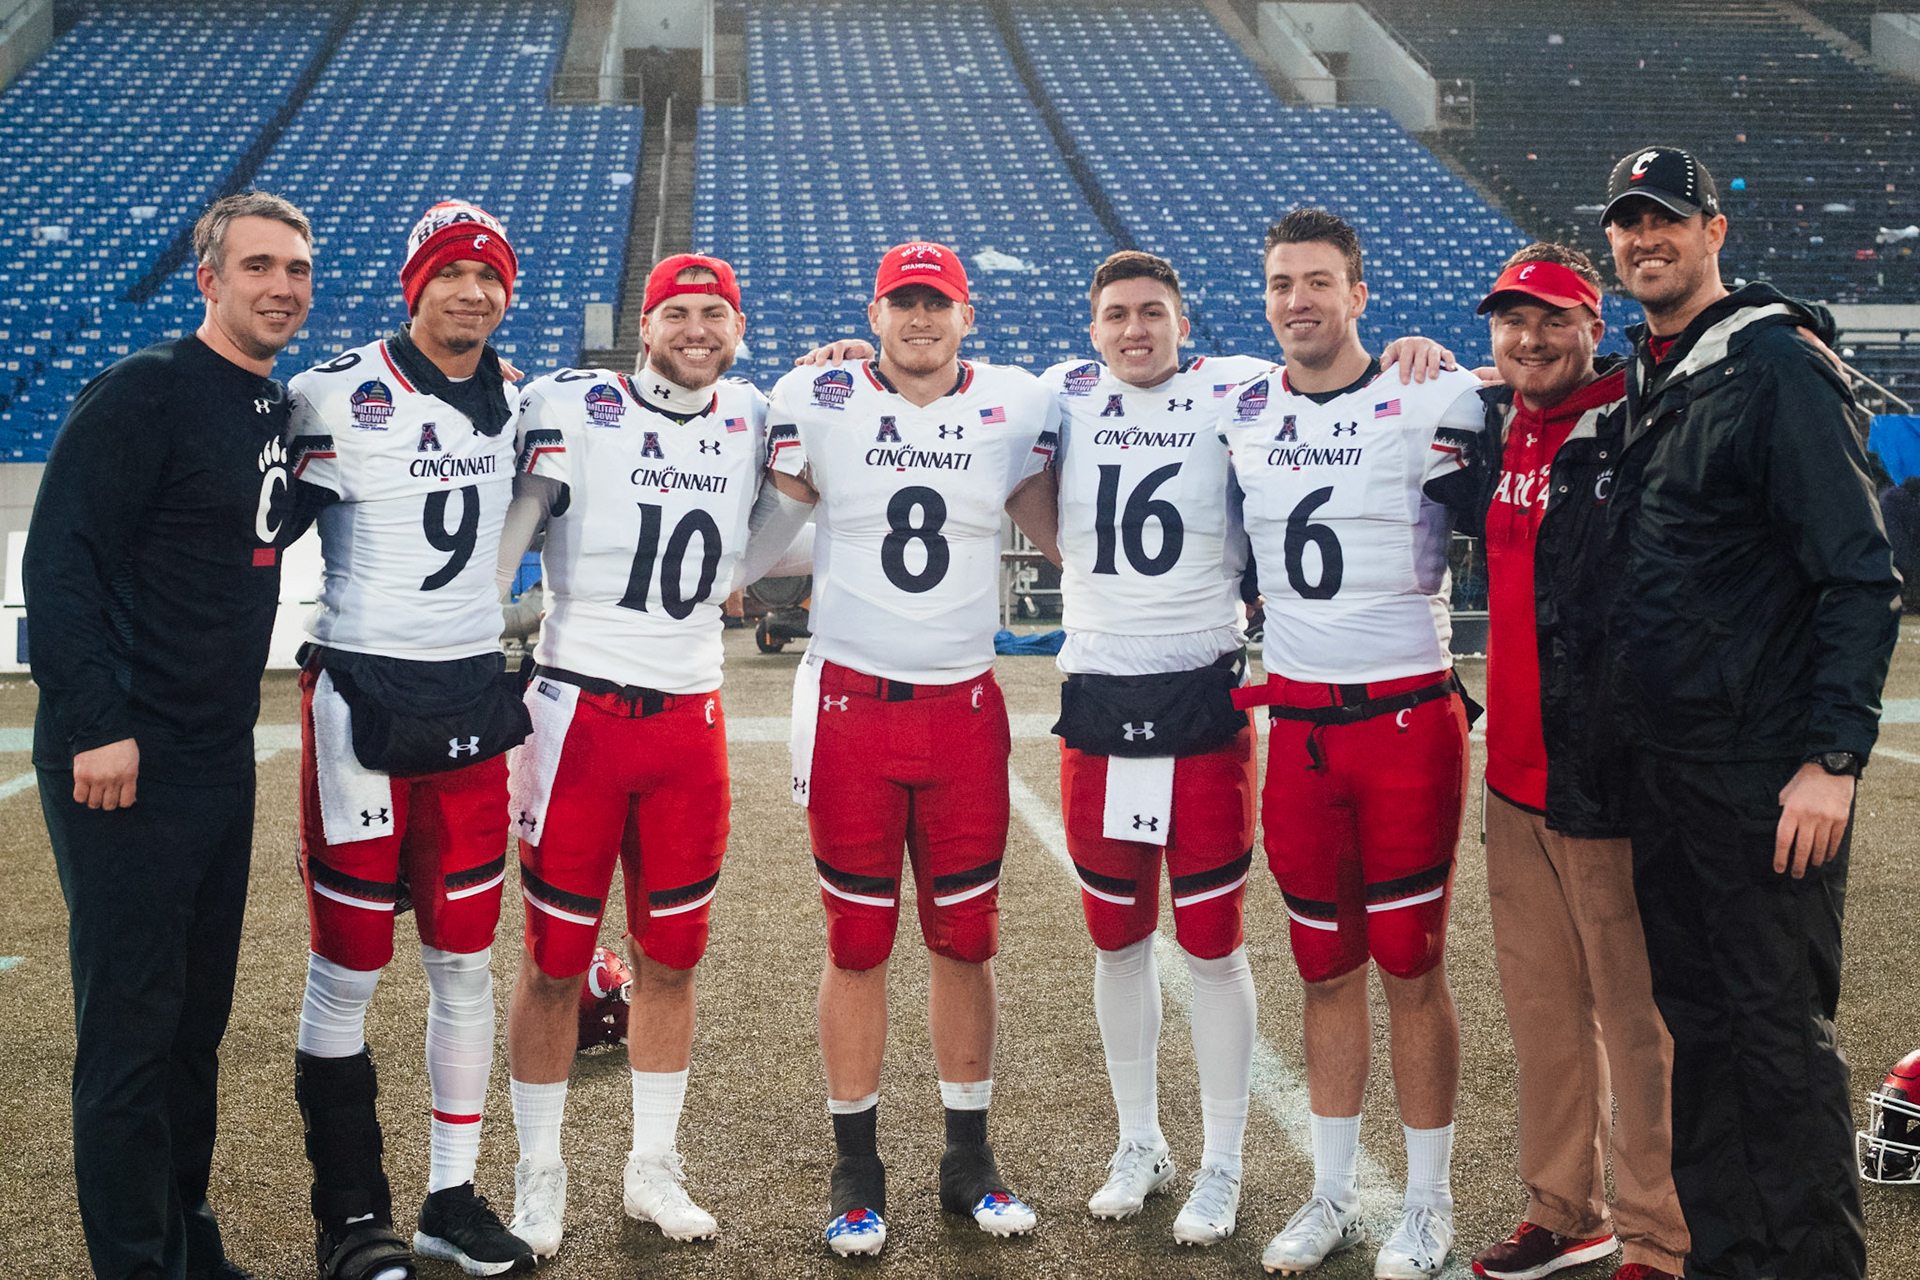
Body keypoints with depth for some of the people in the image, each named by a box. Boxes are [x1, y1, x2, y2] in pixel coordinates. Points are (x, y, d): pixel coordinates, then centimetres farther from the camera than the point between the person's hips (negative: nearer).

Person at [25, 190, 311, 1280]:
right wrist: (97, 725, -22)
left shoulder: (280, 411, 12)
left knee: (199, 1019, 16)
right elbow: (60, 563, -17)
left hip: (223, 763, 8)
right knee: (131, 1031, -1)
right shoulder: (144, 395, -12)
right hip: (124, 770, -8)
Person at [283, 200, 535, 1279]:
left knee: (465, 960, 9)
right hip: (362, 698, -5)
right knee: (349, 967, 0)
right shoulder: (338, 397, -7)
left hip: (472, 700, 5)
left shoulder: (517, 403, 11)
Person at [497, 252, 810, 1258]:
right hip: (578, 712, -4)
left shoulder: (753, 423, 9)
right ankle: (538, 1177, 20)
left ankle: (653, 1170, 25)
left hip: (691, 718, 4)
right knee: (555, 961, 4)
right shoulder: (572, 408, -5)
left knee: (670, 959, 10)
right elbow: (500, 547, -5)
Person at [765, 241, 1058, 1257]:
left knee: (964, 942, 8)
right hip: (850, 705, -1)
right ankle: (857, 1170, 17)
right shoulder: (814, 402, -2)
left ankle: (968, 1161, 22)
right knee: (857, 945, 5)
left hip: (965, 708, 2)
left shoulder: (1016, 407, 2)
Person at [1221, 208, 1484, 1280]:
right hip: (1297, 727, 4)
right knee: (1327, 969, 12)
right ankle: (1335, 1194, 26)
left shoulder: (1435, 404, -6)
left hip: (1409, 718, -4)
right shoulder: (1238, 414, 7)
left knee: (1413, 968, 3)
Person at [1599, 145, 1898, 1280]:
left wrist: (1831, 758, -20)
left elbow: (1860, 578, -14)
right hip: (1664, 760, 8)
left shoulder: (1778, 367, -10)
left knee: (1780, 1030, -2)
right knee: (1700, 1019, 14)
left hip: (1765, 772, -8)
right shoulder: (1642, 379, 14)